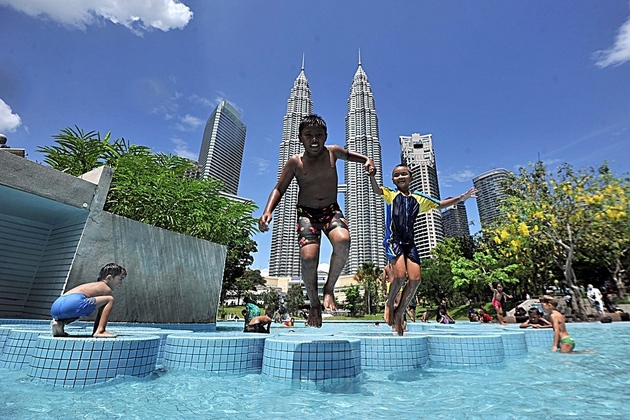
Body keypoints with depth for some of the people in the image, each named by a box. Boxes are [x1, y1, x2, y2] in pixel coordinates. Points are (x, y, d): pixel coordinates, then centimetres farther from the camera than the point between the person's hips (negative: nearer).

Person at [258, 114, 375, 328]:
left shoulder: (333, 152, 2)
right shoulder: (295, 162, -3)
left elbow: (349, 155, 25)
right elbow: (279, 189, 3)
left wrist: (367, 160, 6)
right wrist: (268, 211, -13)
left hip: (332, 210, 1)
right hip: (307, 213, -1)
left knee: (343, 241, -32)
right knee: (308, 256, -23)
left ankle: (329, 288, -5)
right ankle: (314, 303, 7)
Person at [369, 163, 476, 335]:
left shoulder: (418, 198, 16)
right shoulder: (391, 194, 4)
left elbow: (440, 204, 24)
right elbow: (377, 190, -16)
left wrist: (460, 198, 15)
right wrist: (372, 176, -36)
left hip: (409, 242, 4)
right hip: (393, 240, -4)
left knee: (415, 279, -6)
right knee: (400, 275, -22)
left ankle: (399, 312, 14)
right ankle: (390, 303, 8)